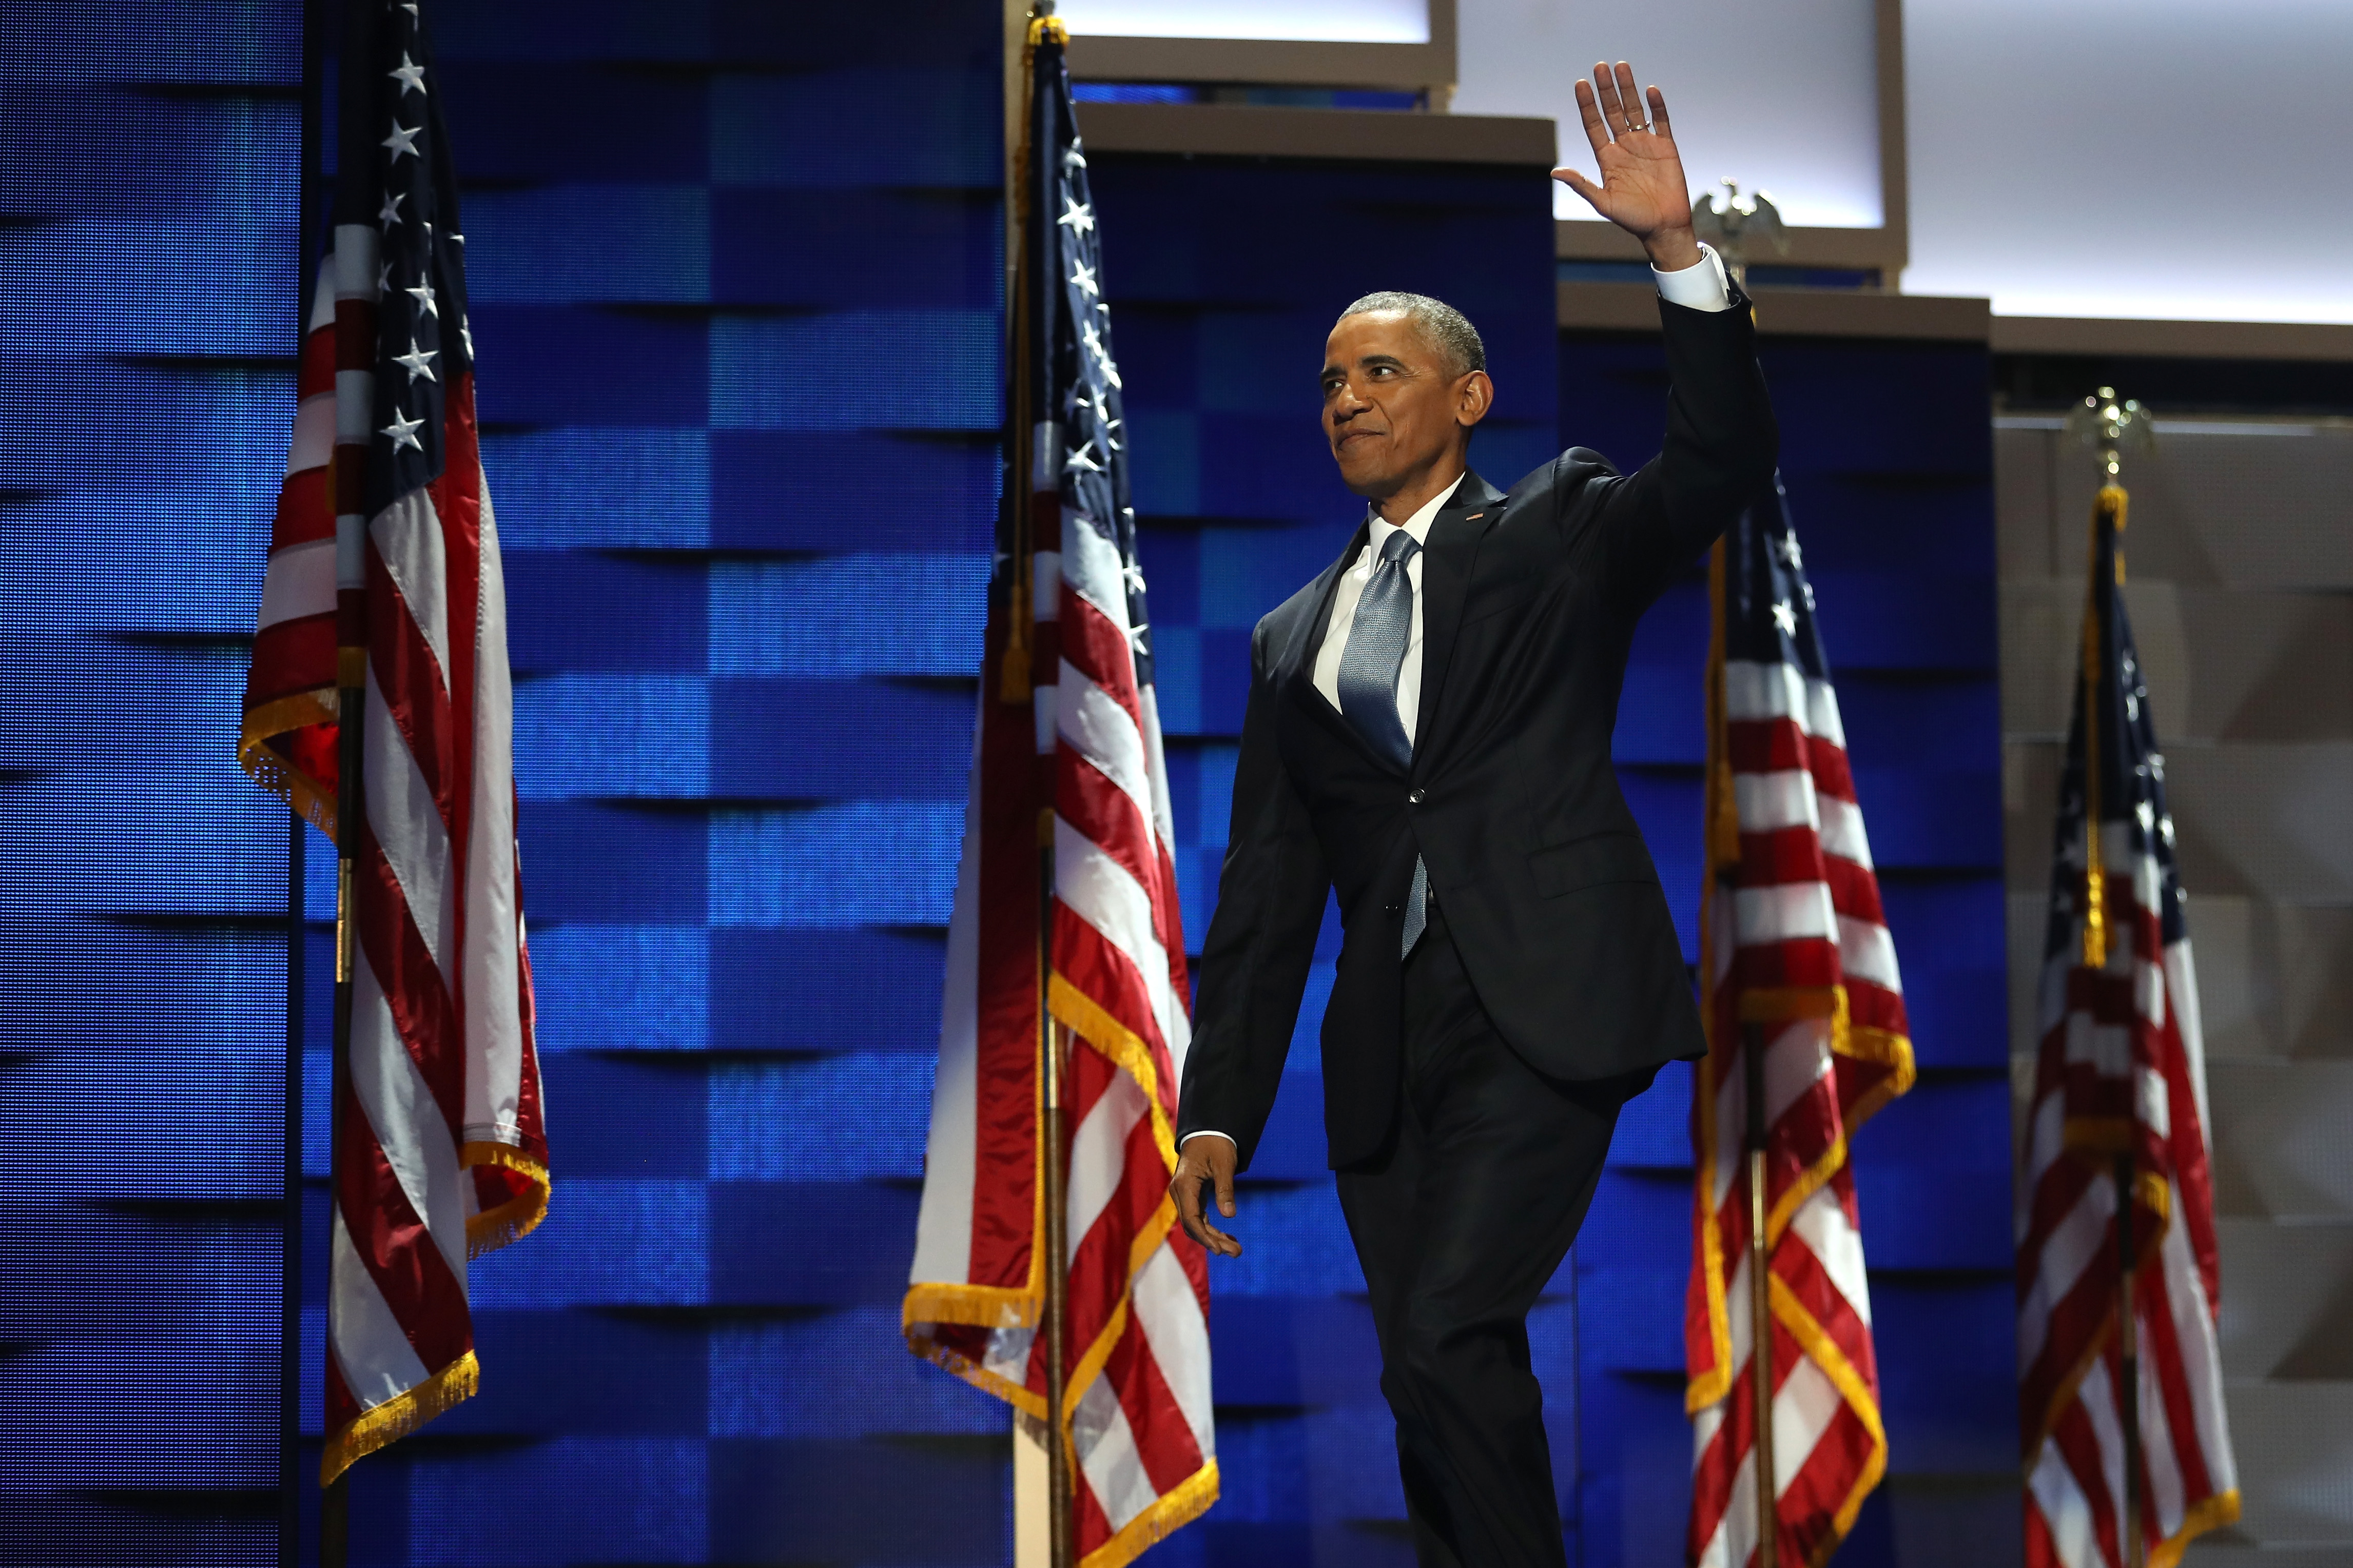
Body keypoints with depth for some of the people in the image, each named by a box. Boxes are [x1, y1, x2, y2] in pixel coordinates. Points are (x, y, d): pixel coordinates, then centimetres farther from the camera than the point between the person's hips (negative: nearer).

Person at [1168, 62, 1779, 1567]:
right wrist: (1218, 1106, 9)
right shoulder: (1295, 638, 19)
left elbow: (1723, 461, -9)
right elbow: (1268, 886, 17)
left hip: (1543, 1011, -5)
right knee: (1442, 1395, 4)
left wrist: (1680, 253, -22)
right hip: (1388, 1038, 5)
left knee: (1446, 1337, -20)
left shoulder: (1559, 532, 9)